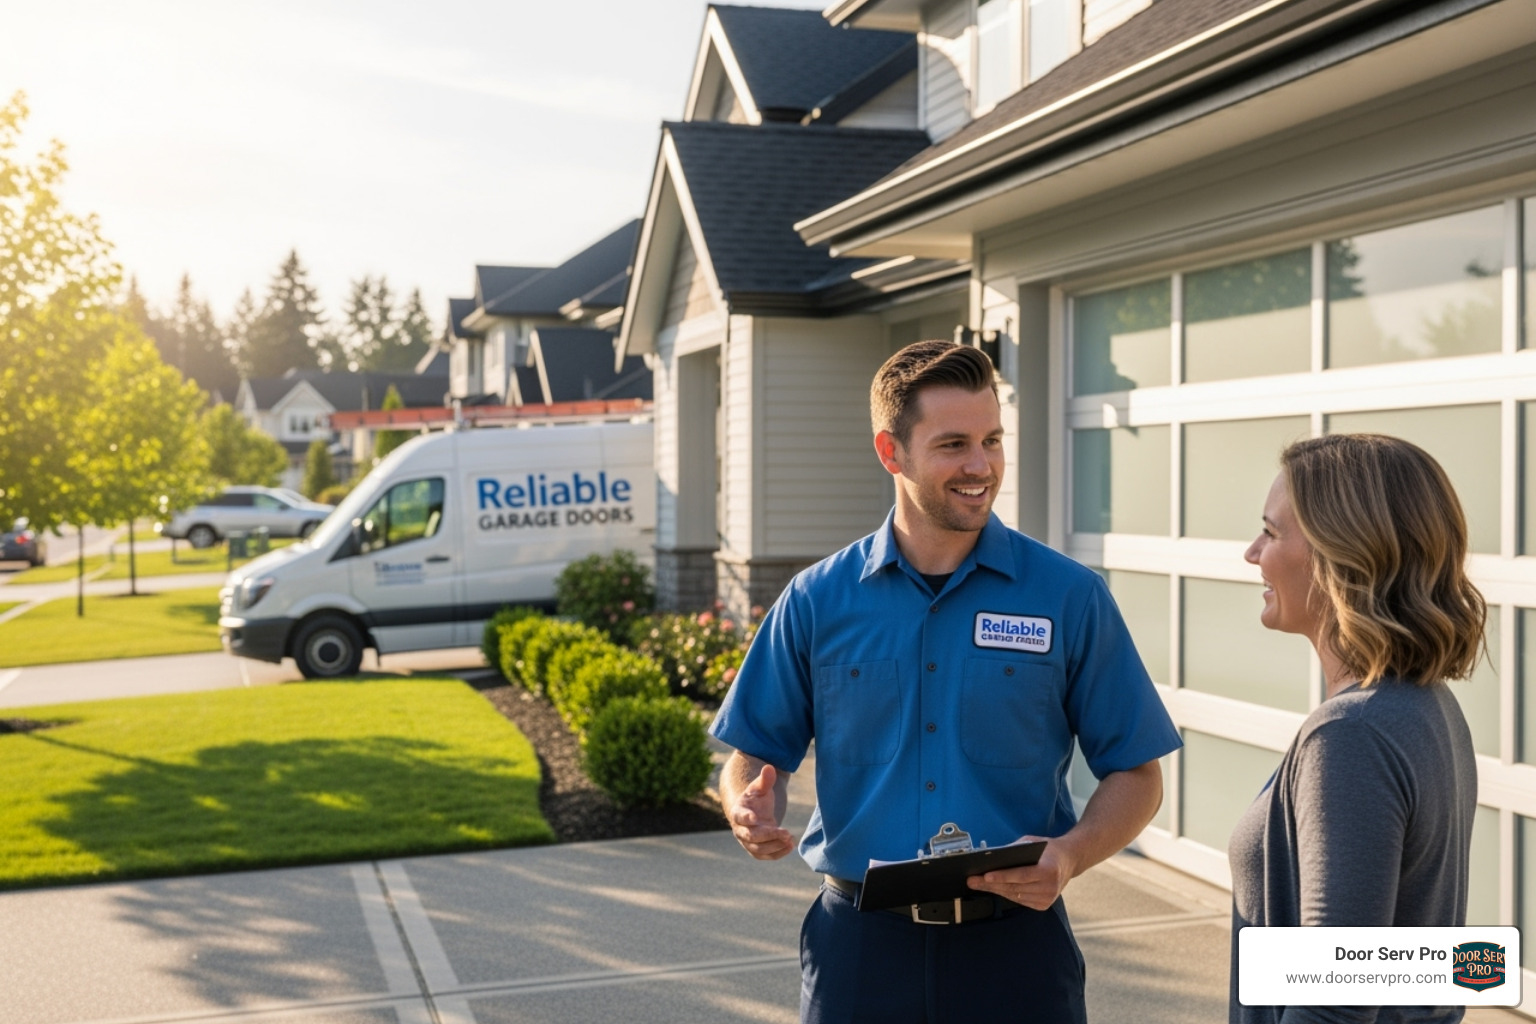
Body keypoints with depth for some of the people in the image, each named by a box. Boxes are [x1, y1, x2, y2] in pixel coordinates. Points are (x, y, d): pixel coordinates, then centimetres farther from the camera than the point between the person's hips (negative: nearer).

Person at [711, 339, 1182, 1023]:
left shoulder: (1070, 598, -3)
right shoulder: (817, 602, 1)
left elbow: (1135, 775, 1)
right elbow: (755, 755, 7)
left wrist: (1070, 856, -17)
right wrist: (751, 811, -15)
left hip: (1014, 945, -1)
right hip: (860, 946, 1)